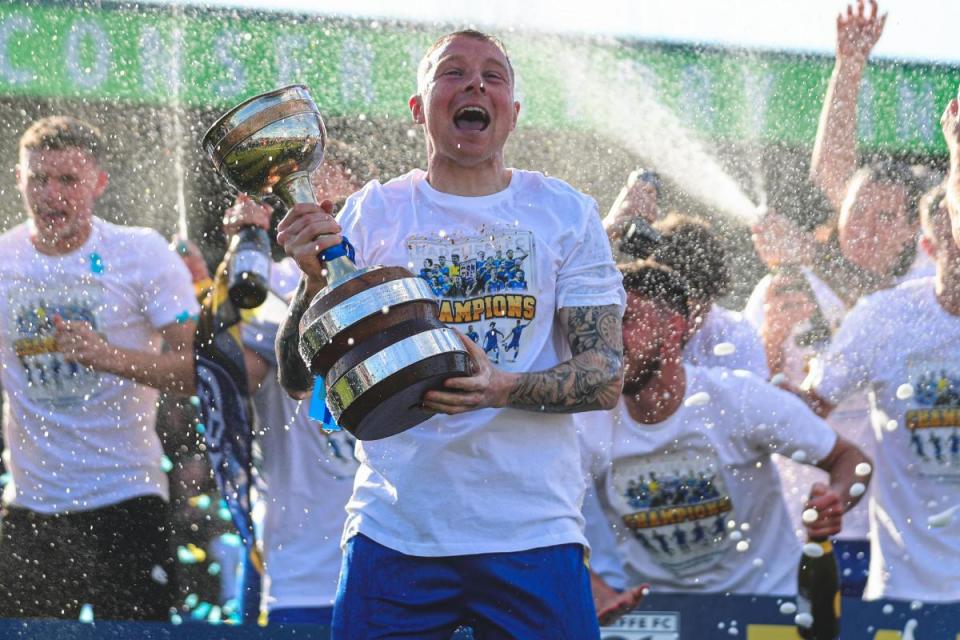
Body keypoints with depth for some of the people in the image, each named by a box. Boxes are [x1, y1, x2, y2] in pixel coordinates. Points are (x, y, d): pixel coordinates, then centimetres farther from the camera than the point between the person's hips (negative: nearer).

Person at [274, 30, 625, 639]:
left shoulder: (566, 212, 6)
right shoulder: (373, 212, 5)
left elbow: (606, 377, -1)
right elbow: (299, 381, 3)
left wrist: (503, 389, -20)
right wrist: (316, 279, -16)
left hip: (535, 530, 0)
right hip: (394, 531, 0)